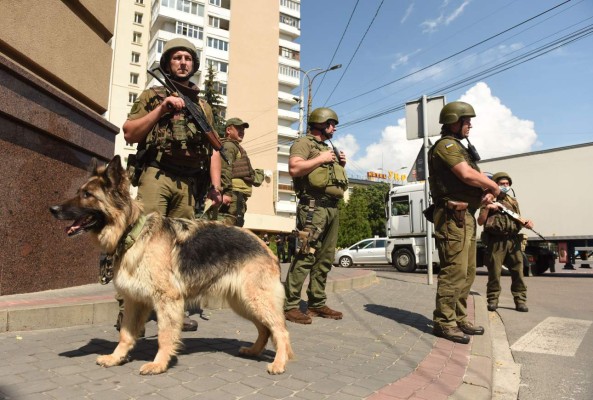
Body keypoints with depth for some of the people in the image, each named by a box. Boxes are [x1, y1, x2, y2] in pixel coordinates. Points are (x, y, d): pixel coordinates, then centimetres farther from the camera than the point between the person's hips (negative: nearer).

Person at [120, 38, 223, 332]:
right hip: (157, 174, -3)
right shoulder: (152, 95, 14)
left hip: (189, 183, 3)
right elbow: (129, 134, 3)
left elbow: (213, 150, 19)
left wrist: (215, 185, 6)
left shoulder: (204, 106, 23)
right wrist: (161, 109, -7)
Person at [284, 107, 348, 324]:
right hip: (314, 206, -9)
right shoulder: (304, 143, 0)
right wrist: (320, 159, -12)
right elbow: (294, 168, -17)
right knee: (306, 255, -14)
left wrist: (340, 165, 14)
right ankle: (290, 306, -9)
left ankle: (317, 303, 16)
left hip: (332, 207, 9)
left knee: (325, 258, 8)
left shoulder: (328, 148, 27)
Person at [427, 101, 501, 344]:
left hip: (466, 216, 11)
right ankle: (444, 322, -3)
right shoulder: (446, 145, -8)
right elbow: (467, 174, -22)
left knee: (467, 272, 14)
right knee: (454, 270, -10)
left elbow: (471, 177, 24)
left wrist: (487, 191, 3)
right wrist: (494, 186, -6)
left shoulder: (458, 147, 25)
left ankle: (460, 319, 22)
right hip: (453, 216, -11)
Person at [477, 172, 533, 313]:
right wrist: (487, 208, -13)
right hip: (496, 241, -4)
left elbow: (518, 220, 21)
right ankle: (493, 300, 9)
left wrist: (526, 223, 0)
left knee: (518, 272, 3)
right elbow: (480, 222, 0)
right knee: (494, 272, 0)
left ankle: (520, 300, 11)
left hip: (513, 240, 4)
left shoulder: (513, 201, 19)